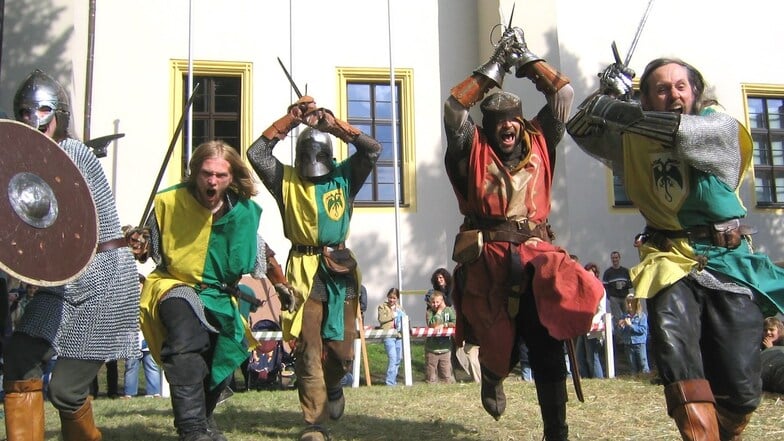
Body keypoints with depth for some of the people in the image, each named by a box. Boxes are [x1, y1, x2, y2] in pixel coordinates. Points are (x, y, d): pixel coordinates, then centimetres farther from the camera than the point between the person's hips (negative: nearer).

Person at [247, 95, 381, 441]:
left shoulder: (344, 177, 9)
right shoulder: (286, 180, 7)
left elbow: (373, 150, -1)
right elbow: (256, 154, -3)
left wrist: (335, 124, -5)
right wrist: (291, 119, -5)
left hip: (340, 270, 1)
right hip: (304, 272, -1)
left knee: (342, 349, 6)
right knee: (308, 351, -3)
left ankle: (331, 386, 40)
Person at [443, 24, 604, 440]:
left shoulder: (538, 143, 12)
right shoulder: (474, 151, 6)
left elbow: (563, 94, 12)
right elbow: (454, 107, -5)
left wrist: (526, 58, 13)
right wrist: (494, 66, 0)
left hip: (536, 253, 2)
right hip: (489, 259, -2)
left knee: (548, 348, -6)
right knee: (501, 346, 2)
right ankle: (492, 377, 39)